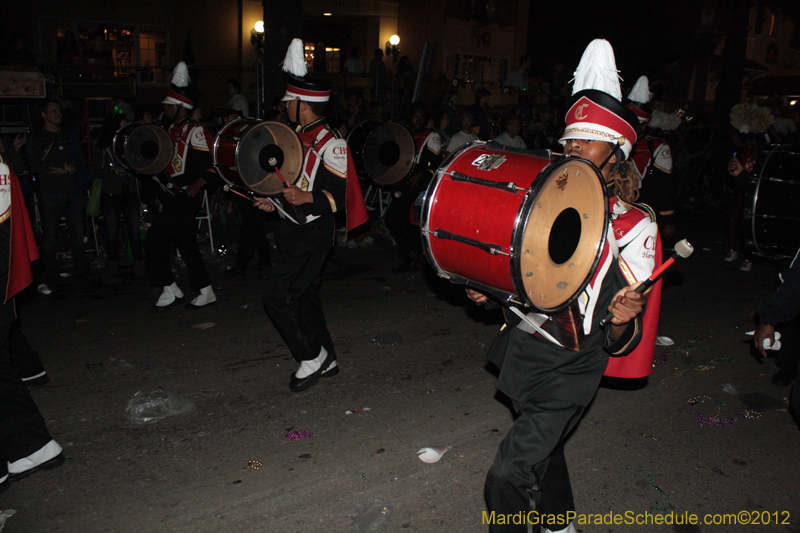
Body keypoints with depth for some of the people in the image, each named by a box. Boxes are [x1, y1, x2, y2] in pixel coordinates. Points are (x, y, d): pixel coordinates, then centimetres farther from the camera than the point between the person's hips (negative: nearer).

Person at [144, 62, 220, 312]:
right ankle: (206, 292, 23)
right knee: (186, 246, 14)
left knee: (154, 241, -11)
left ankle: (170, 290, 2)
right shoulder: (172, 131, 15)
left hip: (185, 199, -9)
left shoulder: (196, 132, -12)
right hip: (172, 198, 9)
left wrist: (198, 184, -27)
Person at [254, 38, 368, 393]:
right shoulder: (300, 137, 12)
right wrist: (277, 201, 9)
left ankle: (310, 357, 5)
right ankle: (326, 360, 27)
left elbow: (343, 195, -19)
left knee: (277, 296, -10)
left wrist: (308, 198, -32)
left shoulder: (331, 144, -16)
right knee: (303, 295, 14)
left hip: (313, 233, -9)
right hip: (296, 230, 9)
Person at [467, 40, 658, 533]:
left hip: (570, 369, -6)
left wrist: (622, 322, -31)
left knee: (508, 475, -13)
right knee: (542, 451, 26)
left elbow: (621, 343, -9)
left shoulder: (633, 228, -11)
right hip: (521, 351, 6)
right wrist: (489, 293, -4)